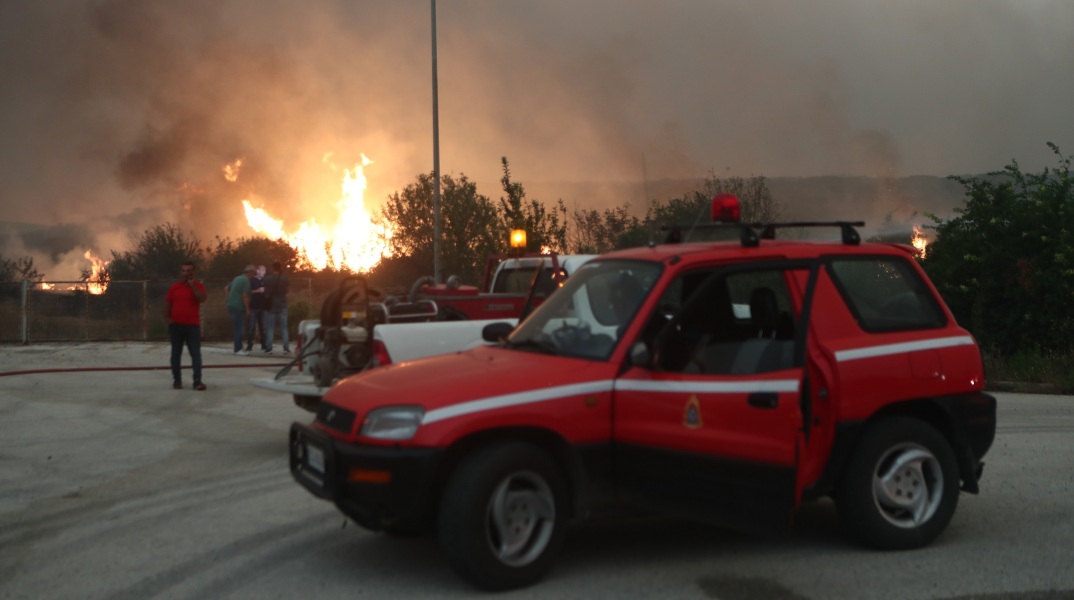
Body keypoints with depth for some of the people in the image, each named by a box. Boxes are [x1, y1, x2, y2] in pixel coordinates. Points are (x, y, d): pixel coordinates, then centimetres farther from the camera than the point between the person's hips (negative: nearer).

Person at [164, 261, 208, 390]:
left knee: (196, 353, -6)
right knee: (176, 354, 7)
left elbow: (202, 299, -17)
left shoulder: (198, 285, 1)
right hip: (176, 325, 2)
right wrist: (167, 319, 2)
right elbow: (167, 303, 11)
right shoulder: (174, 287, 6)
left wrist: (192, 285, -17)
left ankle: (197, 381, -7)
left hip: (193, 325, -2)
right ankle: (177, 380, 15)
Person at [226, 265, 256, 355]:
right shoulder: (246, 281, -12)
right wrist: (247, 309, -13)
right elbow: (245, 296, -17)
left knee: (236, 327, 13)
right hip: (238, 307, -9)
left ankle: (238, 348, 18)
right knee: (239, 328, -5)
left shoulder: (237, 278, 16)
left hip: (231, 305, 9)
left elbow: (227, 288, 24)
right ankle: (238, 349, -4)